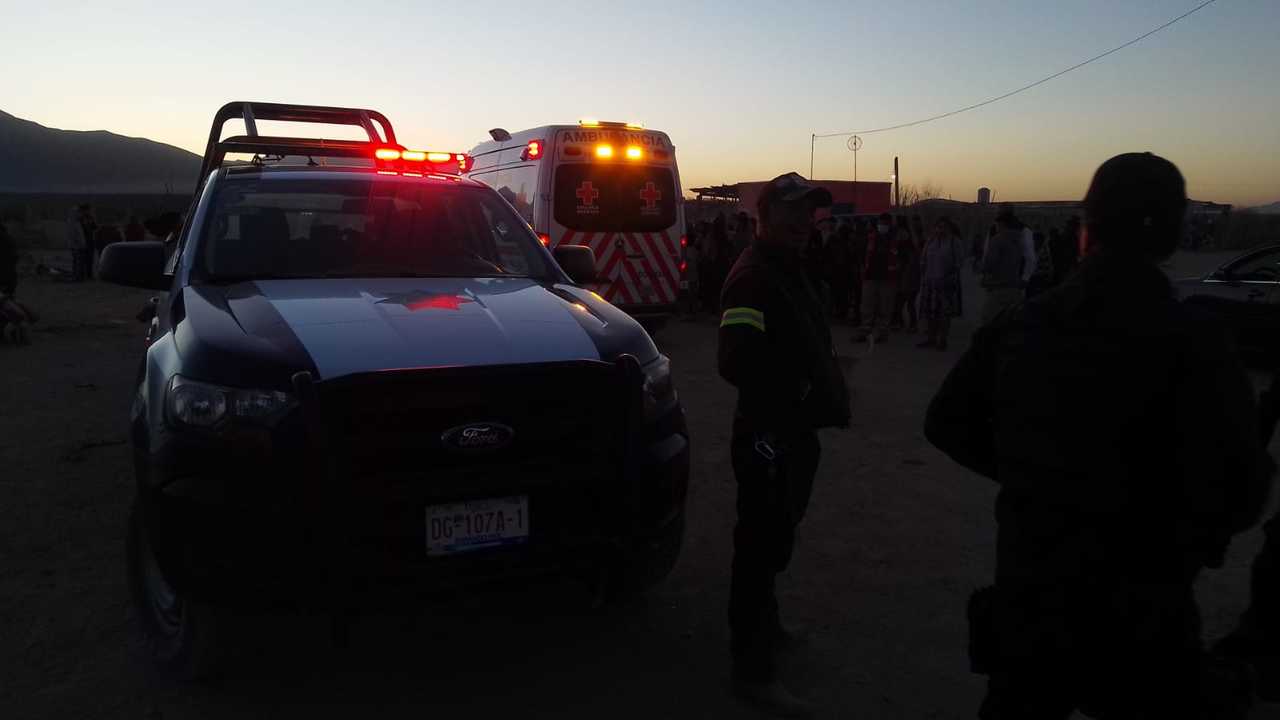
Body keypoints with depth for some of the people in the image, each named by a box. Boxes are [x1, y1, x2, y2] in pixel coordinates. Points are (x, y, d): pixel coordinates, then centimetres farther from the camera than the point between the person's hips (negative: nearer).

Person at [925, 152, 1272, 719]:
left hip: (1026, 593, 4)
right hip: (1138, 611, -4)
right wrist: (1185, 542, 0)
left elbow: (947, 423, 2)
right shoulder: (1192, 342, -18)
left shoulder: (1021, 326, -5)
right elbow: (1238, 488, -22)